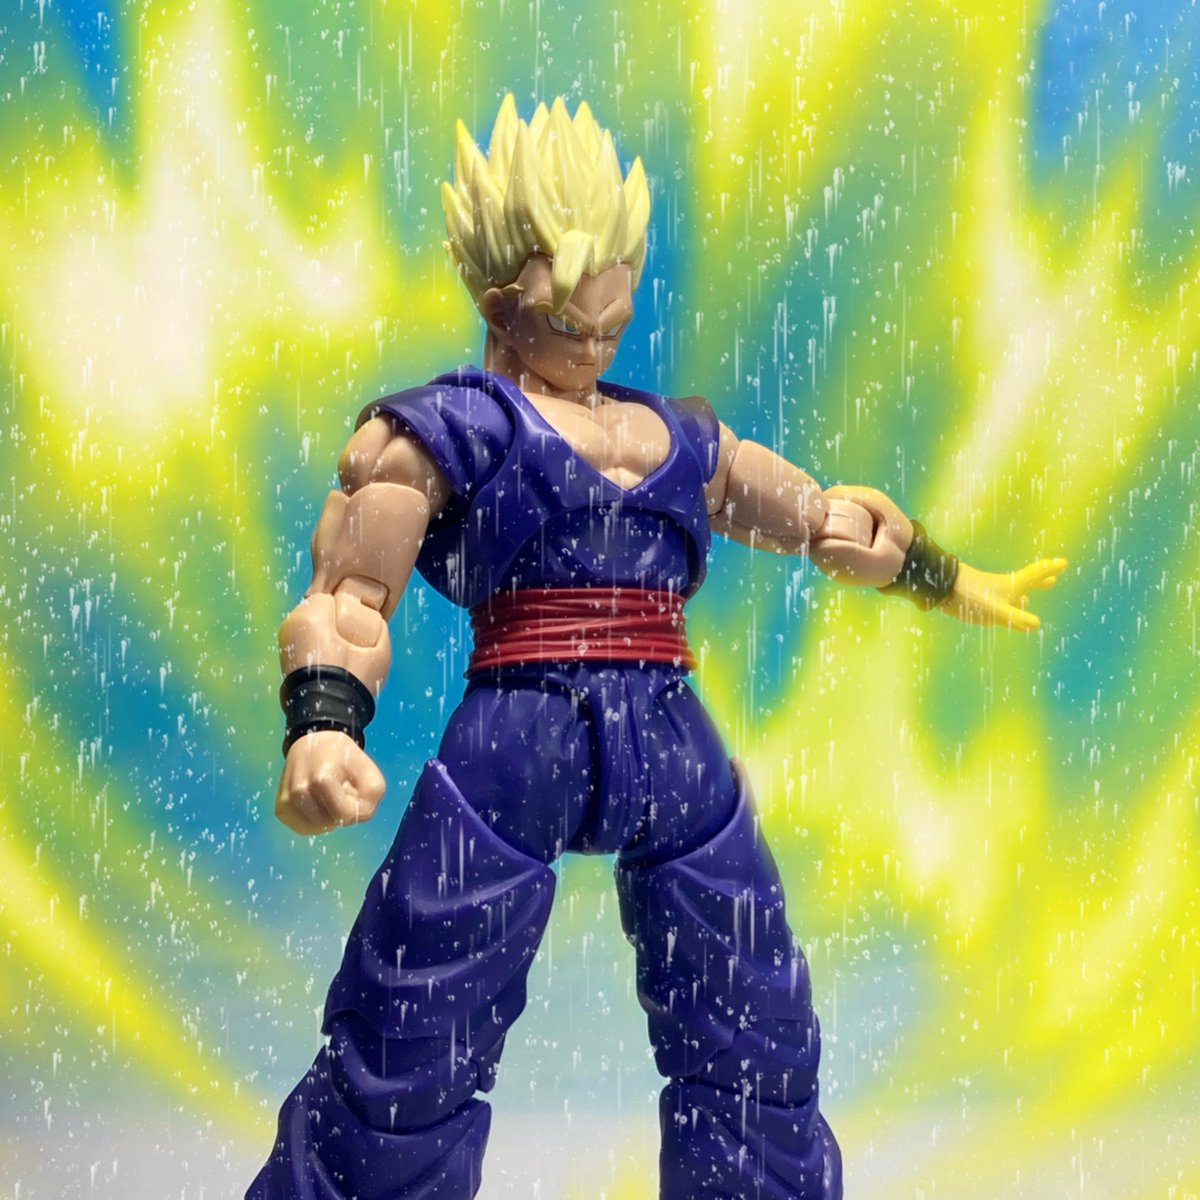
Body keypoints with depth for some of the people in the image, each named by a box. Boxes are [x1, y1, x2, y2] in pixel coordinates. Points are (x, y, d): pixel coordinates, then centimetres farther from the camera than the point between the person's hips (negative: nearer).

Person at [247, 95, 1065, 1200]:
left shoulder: (681, 436, 21)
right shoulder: (438, 427, 7)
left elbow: (828, 515, 32)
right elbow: (347, 602, -4)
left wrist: (949, 578, 28)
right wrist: (320, 729, -22)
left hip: (680, 759, 5)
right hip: (514, 748, -5)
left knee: (757, 1061, 12)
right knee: (403, 1070, -5)